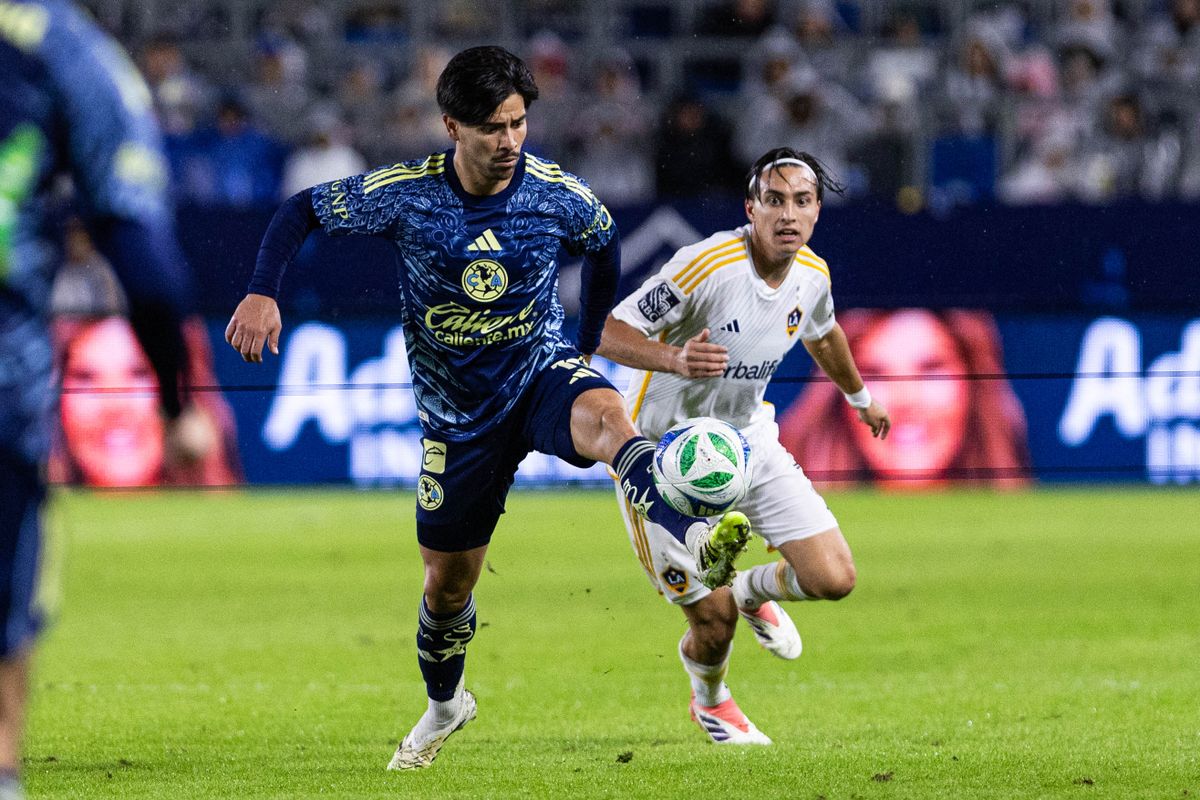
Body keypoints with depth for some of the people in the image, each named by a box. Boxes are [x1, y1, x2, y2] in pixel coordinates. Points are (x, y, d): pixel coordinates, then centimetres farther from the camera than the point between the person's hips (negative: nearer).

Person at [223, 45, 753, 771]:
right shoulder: (404, 195, -15)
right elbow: (303, 211, -2)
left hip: (542, 371, -1)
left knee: (604, 415, -39)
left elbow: (605, 245, 12)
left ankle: (697, 541, -63)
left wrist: (589, 345, 17)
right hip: (459, 408, 1)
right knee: (449, 577, 12)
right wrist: (263, 294, -16)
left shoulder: (558, 194, -11)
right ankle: (445, 705, 42)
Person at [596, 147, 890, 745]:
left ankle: (753, 592, 29)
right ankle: (709, 701, 32)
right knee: (713, 617, -5)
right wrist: (677, 360, -44)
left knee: (833, 579, -7)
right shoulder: (706, 265, -27)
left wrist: (859, 396, 36)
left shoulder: (812, 275, -5)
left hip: (749, 440, 6)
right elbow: (609, 333, -26)